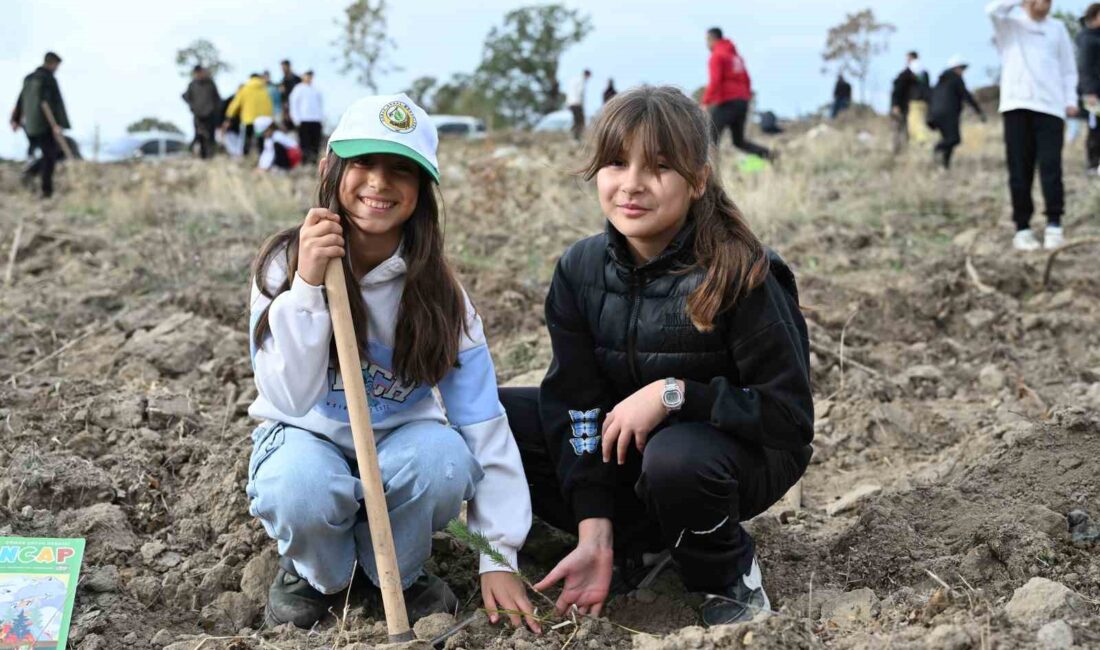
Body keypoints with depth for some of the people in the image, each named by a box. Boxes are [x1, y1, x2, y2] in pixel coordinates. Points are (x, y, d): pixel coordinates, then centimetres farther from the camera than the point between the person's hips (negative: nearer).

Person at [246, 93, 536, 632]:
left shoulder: (436, 290, -12)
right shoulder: (284, 264, -15)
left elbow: (484, 424, -14)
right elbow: (289, 398, -25)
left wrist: (498, 556, -19)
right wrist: (308, 285, -35)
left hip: (401, 441, 2)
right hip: (307, 439, -1)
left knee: (443, 456, -33)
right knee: (301, 488, -36)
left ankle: (398, 572, -1)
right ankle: (314, 572, 0)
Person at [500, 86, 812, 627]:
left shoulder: (741, 276, -22)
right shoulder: (579, 270, -8)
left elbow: (791, 418, -21)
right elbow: (576, 404, -11)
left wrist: (674, 393, -31)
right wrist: (593, 535, -21)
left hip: (742, 450, -5)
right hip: (627, 446, 5)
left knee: (675, 457, -41)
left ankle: (730, 575, -7)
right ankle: (623, 546, 0)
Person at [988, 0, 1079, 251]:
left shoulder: (1057, 28, 16)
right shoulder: (1009, 23, 9)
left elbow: (1068, 68, 16)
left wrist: (1071, 100, 4)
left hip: (1050, 106, 1)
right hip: (1016, 105, -1)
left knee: (1051, 166, -8)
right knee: (1020, 170, -2)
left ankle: (1054, 225, -5)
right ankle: (1022, 228, 2)